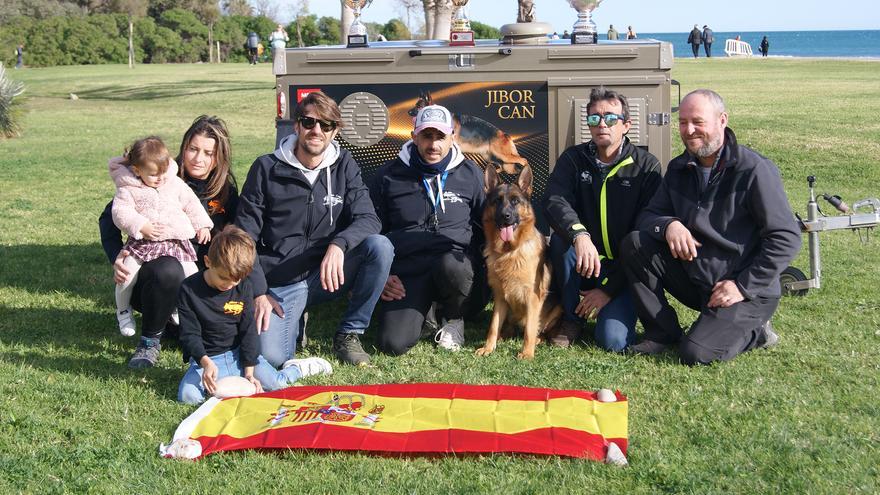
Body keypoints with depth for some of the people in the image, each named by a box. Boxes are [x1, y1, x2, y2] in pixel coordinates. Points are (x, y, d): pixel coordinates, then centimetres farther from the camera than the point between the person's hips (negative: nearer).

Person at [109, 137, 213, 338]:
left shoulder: (176, 183, 8)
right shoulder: (128, 189, -2)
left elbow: (191, 204, 13)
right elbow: (120, 212, -12)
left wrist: (202, 225, 5)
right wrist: (141, 226, -23)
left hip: (176, 241, 2)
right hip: (143, 244, -2)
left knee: (192, 275, -11)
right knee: (126, 276, -15)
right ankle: (123, 311, 14)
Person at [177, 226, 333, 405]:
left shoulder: (243, 287, -2)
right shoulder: (189, 290, -12)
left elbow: (249, 330, -1)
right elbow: (189, 334, -12)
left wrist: (249, 372, -10)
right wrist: (205, 362, -31)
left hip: (239, 353, 2)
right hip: (206, 358, -1)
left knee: (273, 384, -17)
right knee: (187, 395, -27)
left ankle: (296, 368, 16)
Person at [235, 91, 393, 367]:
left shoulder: (344, 166, 2)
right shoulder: (267, 169, -4)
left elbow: (368, 219, -9)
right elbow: (245, 237, -2)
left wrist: (339, 244, -30)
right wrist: (259, 292, -12)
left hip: (325, 276, 2)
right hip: (279, 285, -2)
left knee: (380, 246, -25)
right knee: (271, 357, -27)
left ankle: (349, 334, -7)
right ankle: (293, 321, 11)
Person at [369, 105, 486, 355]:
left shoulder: (470, 173, 8)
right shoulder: (388, 176, 6)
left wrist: (486, 266, -3)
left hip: (456, 261, 1)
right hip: (406, 270, -1)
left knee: (450, 266, -39)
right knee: (394, 344, -23)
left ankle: (453, 317, -3)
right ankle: (425, 309, 13)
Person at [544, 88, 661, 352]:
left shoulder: (646, 166, -6)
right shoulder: (574, 159, 0)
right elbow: (554, 201, -21)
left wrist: (609, 289, -16)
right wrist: (579, 234, -44)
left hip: (623, 269, -2)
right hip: (583, 263, 2)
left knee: (613, 340, -24)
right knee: (561, 238, -31)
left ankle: (616, 306, 13)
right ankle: (571, 318, -8)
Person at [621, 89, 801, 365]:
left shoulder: (755, 170, -15)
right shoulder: (679, 169, 5)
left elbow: (786, 238, -17)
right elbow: (648, 216, 4)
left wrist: (744, 287, -19)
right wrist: (669, 225, -21)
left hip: (748, 292, -6)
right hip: (693, 278, 6)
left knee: (696, 354, -24)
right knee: (635, 244, -14)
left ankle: (752, 332, 7)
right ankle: (662, 332, -2)